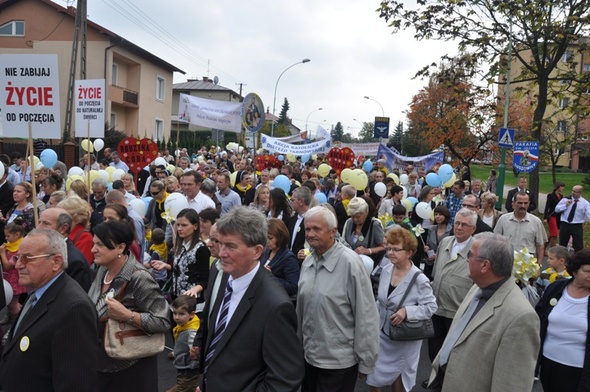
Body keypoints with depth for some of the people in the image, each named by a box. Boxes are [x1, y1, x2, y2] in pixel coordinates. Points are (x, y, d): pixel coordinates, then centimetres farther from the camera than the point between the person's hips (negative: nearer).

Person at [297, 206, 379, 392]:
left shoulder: (350, 263, -20)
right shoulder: (307, 262, 0)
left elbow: (366, 317, -17)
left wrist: (366, 362, -13)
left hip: (339, 362, -6)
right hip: (309, 356, 6)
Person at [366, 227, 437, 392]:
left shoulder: (419, 279, -21)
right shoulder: (386, 270, -4)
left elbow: (431, 306, -18)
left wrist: (407, 311, -30)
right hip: (382, 332, 5)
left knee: (398, 374, 15)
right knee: (373, 376, 10)